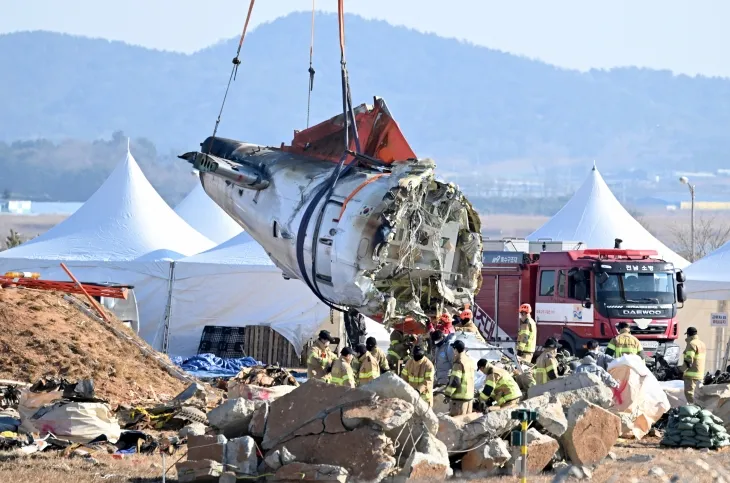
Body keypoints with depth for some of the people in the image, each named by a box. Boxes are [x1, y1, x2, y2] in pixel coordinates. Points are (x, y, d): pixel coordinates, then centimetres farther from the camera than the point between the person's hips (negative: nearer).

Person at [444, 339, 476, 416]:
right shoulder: (470, 360, 7)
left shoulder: (458, 363, -18)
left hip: (459, 396, -8)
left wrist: (447, 394, -14)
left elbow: (455, 381, -21)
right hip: (469, 395, 8)